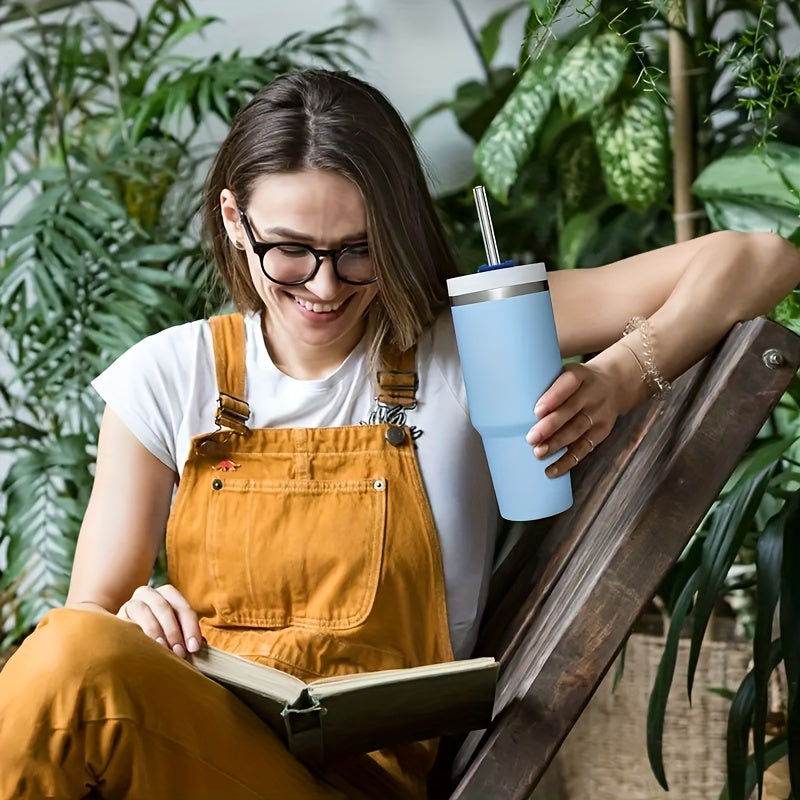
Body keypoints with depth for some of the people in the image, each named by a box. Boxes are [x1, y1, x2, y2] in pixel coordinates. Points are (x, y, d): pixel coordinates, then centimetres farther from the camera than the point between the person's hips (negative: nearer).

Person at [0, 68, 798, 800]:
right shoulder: (168, 379, 6)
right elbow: (84, 631, 7)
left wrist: (620, 376, -19)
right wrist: (130, 623, -17)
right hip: (180, 735, 3)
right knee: (78, 650, -35)